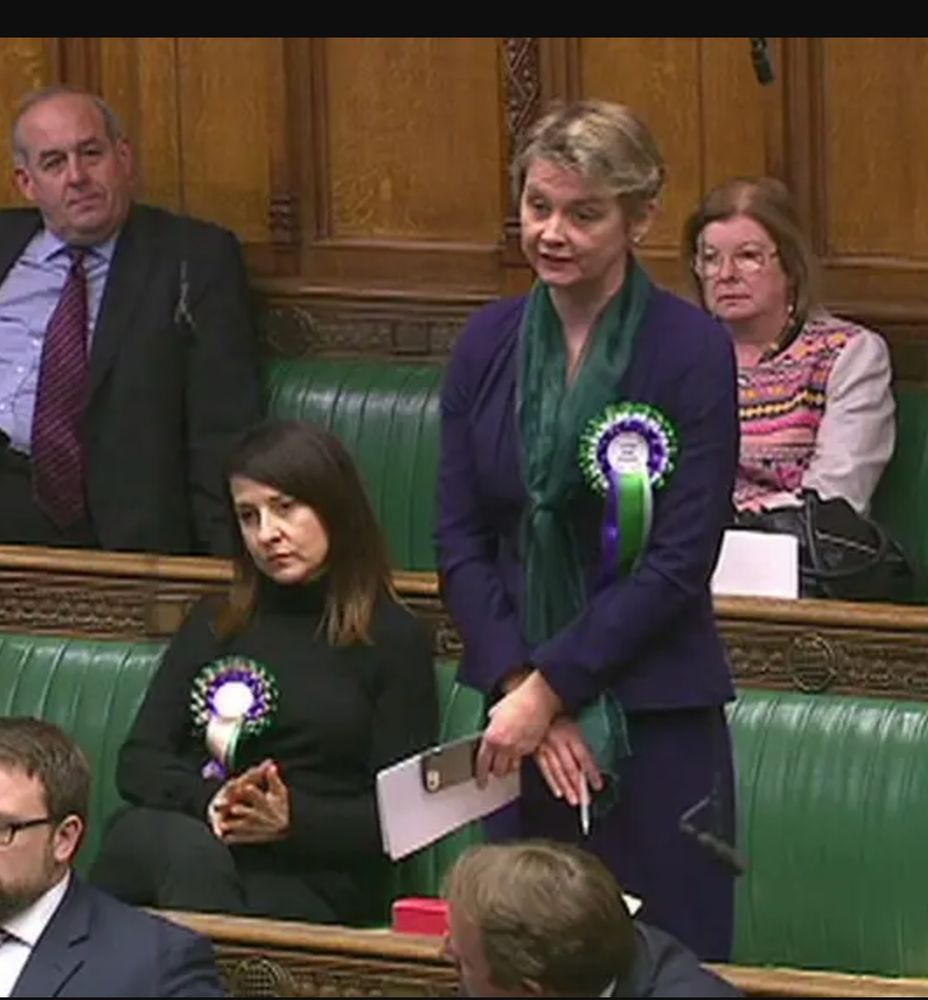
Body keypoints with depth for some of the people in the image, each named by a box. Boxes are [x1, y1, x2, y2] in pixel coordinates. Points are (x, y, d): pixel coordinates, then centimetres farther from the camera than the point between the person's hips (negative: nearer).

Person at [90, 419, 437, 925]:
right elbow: (137, 763, 15)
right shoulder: (213, 626, 25)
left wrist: (293, 819, -13)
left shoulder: (393, 640, 11)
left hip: (314, 887, -3)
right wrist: (208, 800, -8)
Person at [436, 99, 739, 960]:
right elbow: (460, 542, 4)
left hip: (655, 722, -4)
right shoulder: (488, 343, 5)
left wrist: (551, 688, -12)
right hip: (524, 719, 4)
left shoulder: (692, 350, -8)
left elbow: (679, 562, -11)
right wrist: (521, 690, -9)